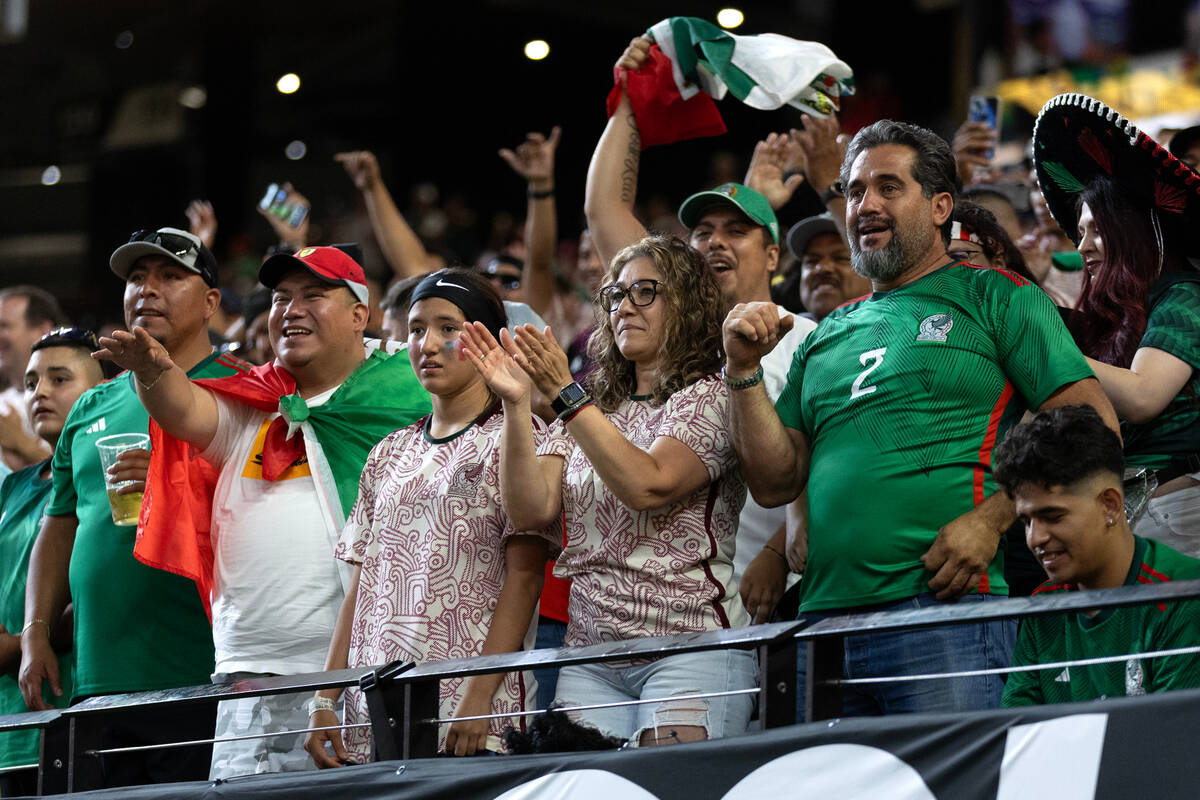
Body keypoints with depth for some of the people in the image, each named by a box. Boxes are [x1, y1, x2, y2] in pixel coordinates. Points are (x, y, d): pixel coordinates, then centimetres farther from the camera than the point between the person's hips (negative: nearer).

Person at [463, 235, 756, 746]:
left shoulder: (710, 397, 2)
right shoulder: (589, 411, 18)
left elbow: (648, 485, -16)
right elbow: (531, 511, 5)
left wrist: (564, 393, -15)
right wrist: (516, 404, -6)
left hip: (689, 645, -5)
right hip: (591, 654, 5)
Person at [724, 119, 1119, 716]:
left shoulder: (994, 297, 8)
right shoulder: (827, 336, 23)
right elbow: (775, 482, 18)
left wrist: (991, 519, -13)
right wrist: (744, 370, 6)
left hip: (947, 605, -5)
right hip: (824, 615, 5)